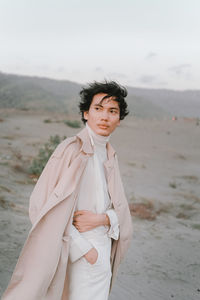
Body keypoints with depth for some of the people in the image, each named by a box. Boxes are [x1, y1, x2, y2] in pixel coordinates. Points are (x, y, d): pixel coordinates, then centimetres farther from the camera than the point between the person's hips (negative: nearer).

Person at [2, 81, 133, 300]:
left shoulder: (109, 155, 8)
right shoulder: (71, 149, -13)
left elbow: (119, 208, 11)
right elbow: (43, 204, -17)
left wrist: (102, 218, -13)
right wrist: (84, 248, -15)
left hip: (104, 250, 7)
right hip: (75, 252, -7)